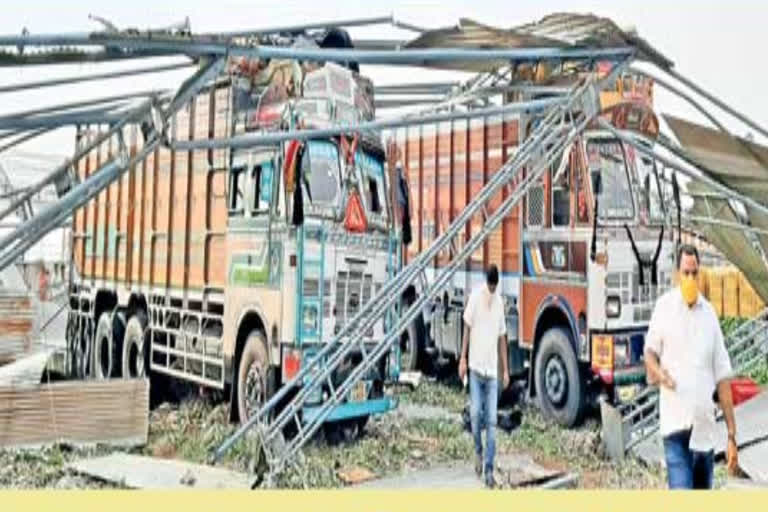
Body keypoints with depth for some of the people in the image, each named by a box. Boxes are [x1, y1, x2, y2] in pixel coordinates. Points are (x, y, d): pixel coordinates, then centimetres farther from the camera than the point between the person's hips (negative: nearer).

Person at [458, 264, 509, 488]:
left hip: (492, 370, 2)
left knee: (491, 421, 1)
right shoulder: (475, 296, -7)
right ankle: (478, 451, 24)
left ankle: (489, 469, 7)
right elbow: (467, 328, -2)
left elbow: (502, 337, 10)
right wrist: (463, 358, -5)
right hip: (476, 367, -2)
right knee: (475, 414, -4)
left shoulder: (500, 302, 3)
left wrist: (505, 369, 10)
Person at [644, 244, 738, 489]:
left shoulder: (709, 313, 6)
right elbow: (650, 352, 6)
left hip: (705, 428, 4)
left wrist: (732, 434, 5)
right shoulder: (664, 306, -2)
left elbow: (722, 377, 7)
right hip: (675, 425, -3)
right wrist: (658, 372, -19)